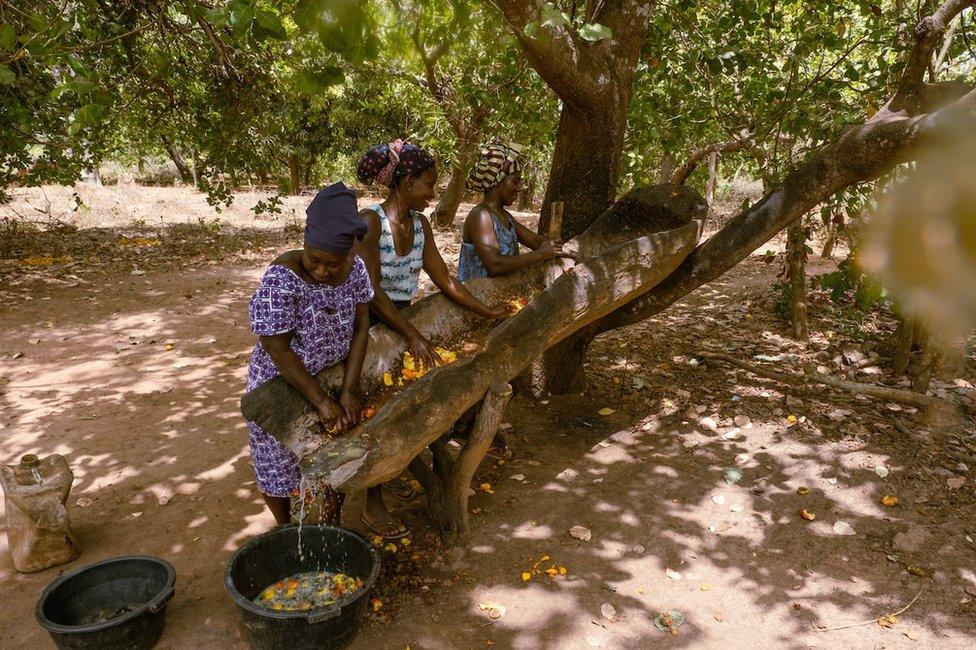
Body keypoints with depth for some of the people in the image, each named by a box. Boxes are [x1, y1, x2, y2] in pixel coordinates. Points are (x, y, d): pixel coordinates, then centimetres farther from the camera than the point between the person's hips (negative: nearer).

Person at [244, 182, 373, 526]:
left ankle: (330, 527, 41)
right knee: (280, 466, 14)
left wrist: (349, 390, -15)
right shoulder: (282, 277, -30)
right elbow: (278, 349, -27)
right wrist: (321, 400, -26)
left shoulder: (355, 268, -13)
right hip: (283, 385, -4)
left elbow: (360, 326, -8)